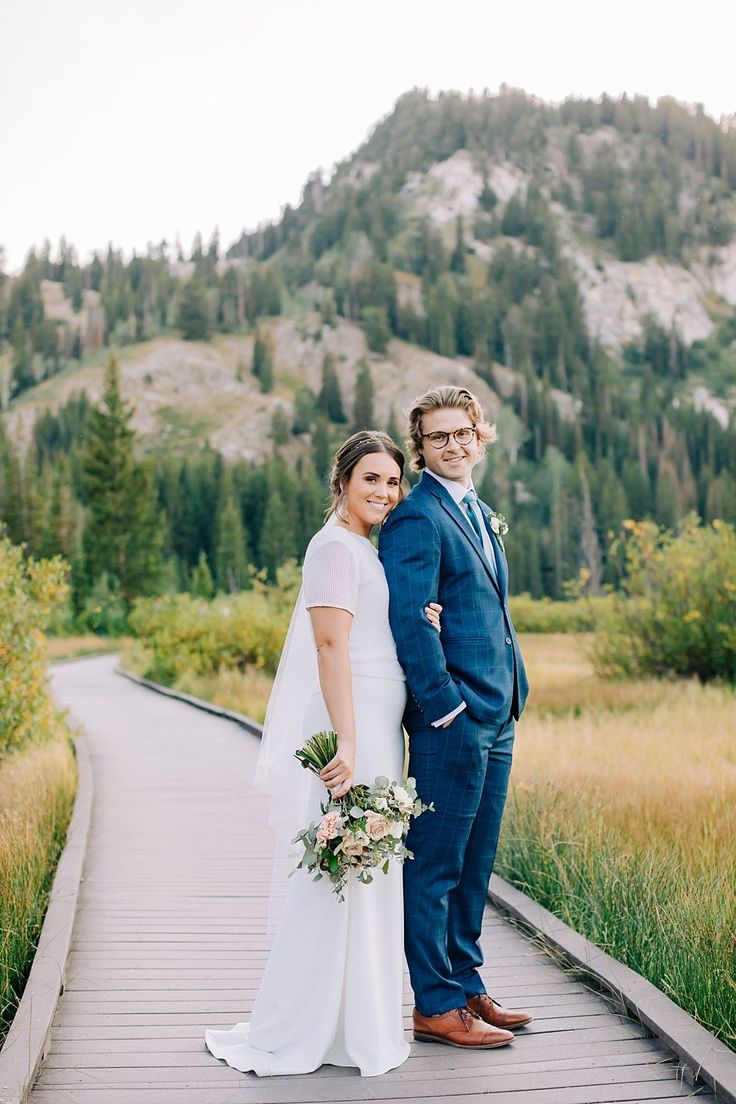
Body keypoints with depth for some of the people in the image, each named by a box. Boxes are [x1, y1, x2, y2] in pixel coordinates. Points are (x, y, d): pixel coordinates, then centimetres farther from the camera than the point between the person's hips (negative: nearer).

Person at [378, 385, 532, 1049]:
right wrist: (446, 708, -18)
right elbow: (411, 622, -17)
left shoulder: (484, 516, 18)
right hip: (451, 719, -9)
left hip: (497, 718, 9)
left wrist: (513, 697, 16)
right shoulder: (416, 519, -11)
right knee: (435, 864, 1)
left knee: (474, 863, 16)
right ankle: (437, 1007, 10)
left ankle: (466, 987, 28)